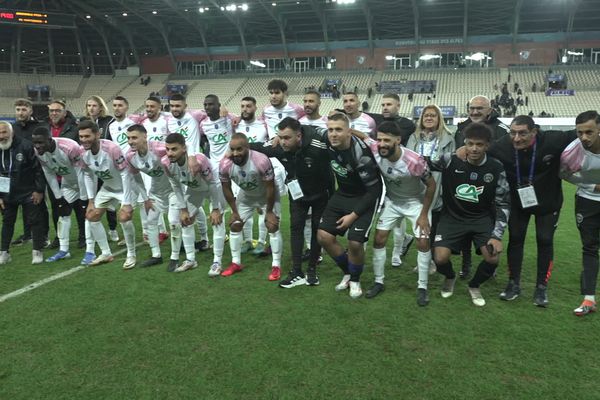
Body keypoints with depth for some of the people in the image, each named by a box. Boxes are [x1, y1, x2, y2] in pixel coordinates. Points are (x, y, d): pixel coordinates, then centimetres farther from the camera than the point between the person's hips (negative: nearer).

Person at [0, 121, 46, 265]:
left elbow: (38, 169, -13)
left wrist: (39, 190, -13)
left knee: (35, 221, 1)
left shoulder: (25, 146, -16)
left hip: (29, 193, -5)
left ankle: (37, 251, 12)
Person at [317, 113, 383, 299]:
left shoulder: (360, 153, -30)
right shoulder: (327, 141, -15)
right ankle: (347, 273, 21)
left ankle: (355, 280, 15)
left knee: (355, 242, -16)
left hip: (365, 197, -6)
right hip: (342, 194, 6)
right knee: (323, 236, -3)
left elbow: (374, 190, -23)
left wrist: (353, 215, -21)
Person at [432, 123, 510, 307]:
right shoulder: (450, 160, -18)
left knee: (493, 258, -17)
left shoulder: (496, 168, -11)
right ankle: (450, 278, 23)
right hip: (452, 217, -1)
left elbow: (503, 204, -4)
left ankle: (474, 286, 19)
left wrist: (497, 235, -11)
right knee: (440, 258, -18)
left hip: (482, 218, 2)